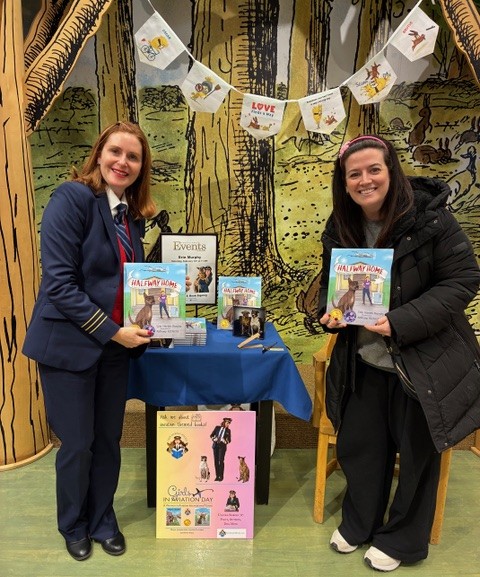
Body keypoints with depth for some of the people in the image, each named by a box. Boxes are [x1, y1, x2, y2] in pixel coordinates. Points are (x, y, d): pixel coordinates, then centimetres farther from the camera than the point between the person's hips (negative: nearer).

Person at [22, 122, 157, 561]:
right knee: (77, 443, 10)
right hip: (68, 344, -6)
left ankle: (103, 522, 40)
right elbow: (60, 282, -20)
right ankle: (73, 526, 38)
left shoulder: (133, 213, 7)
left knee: (109, 440, 16)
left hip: (116, 345, 6)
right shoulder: (71, 198, -14)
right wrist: (113, 330, -20)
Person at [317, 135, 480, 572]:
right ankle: (358, 524, 42)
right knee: (358, 446, 15)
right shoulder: (339, 228, -2)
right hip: (364, 362, 5)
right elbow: (330, 283, 10)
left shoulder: (429, 218, -18)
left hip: (424, 360, -4)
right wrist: (328, 312, -13)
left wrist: (401, 322, -27)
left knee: (417, 453, 13)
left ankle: (402, 540, 37)